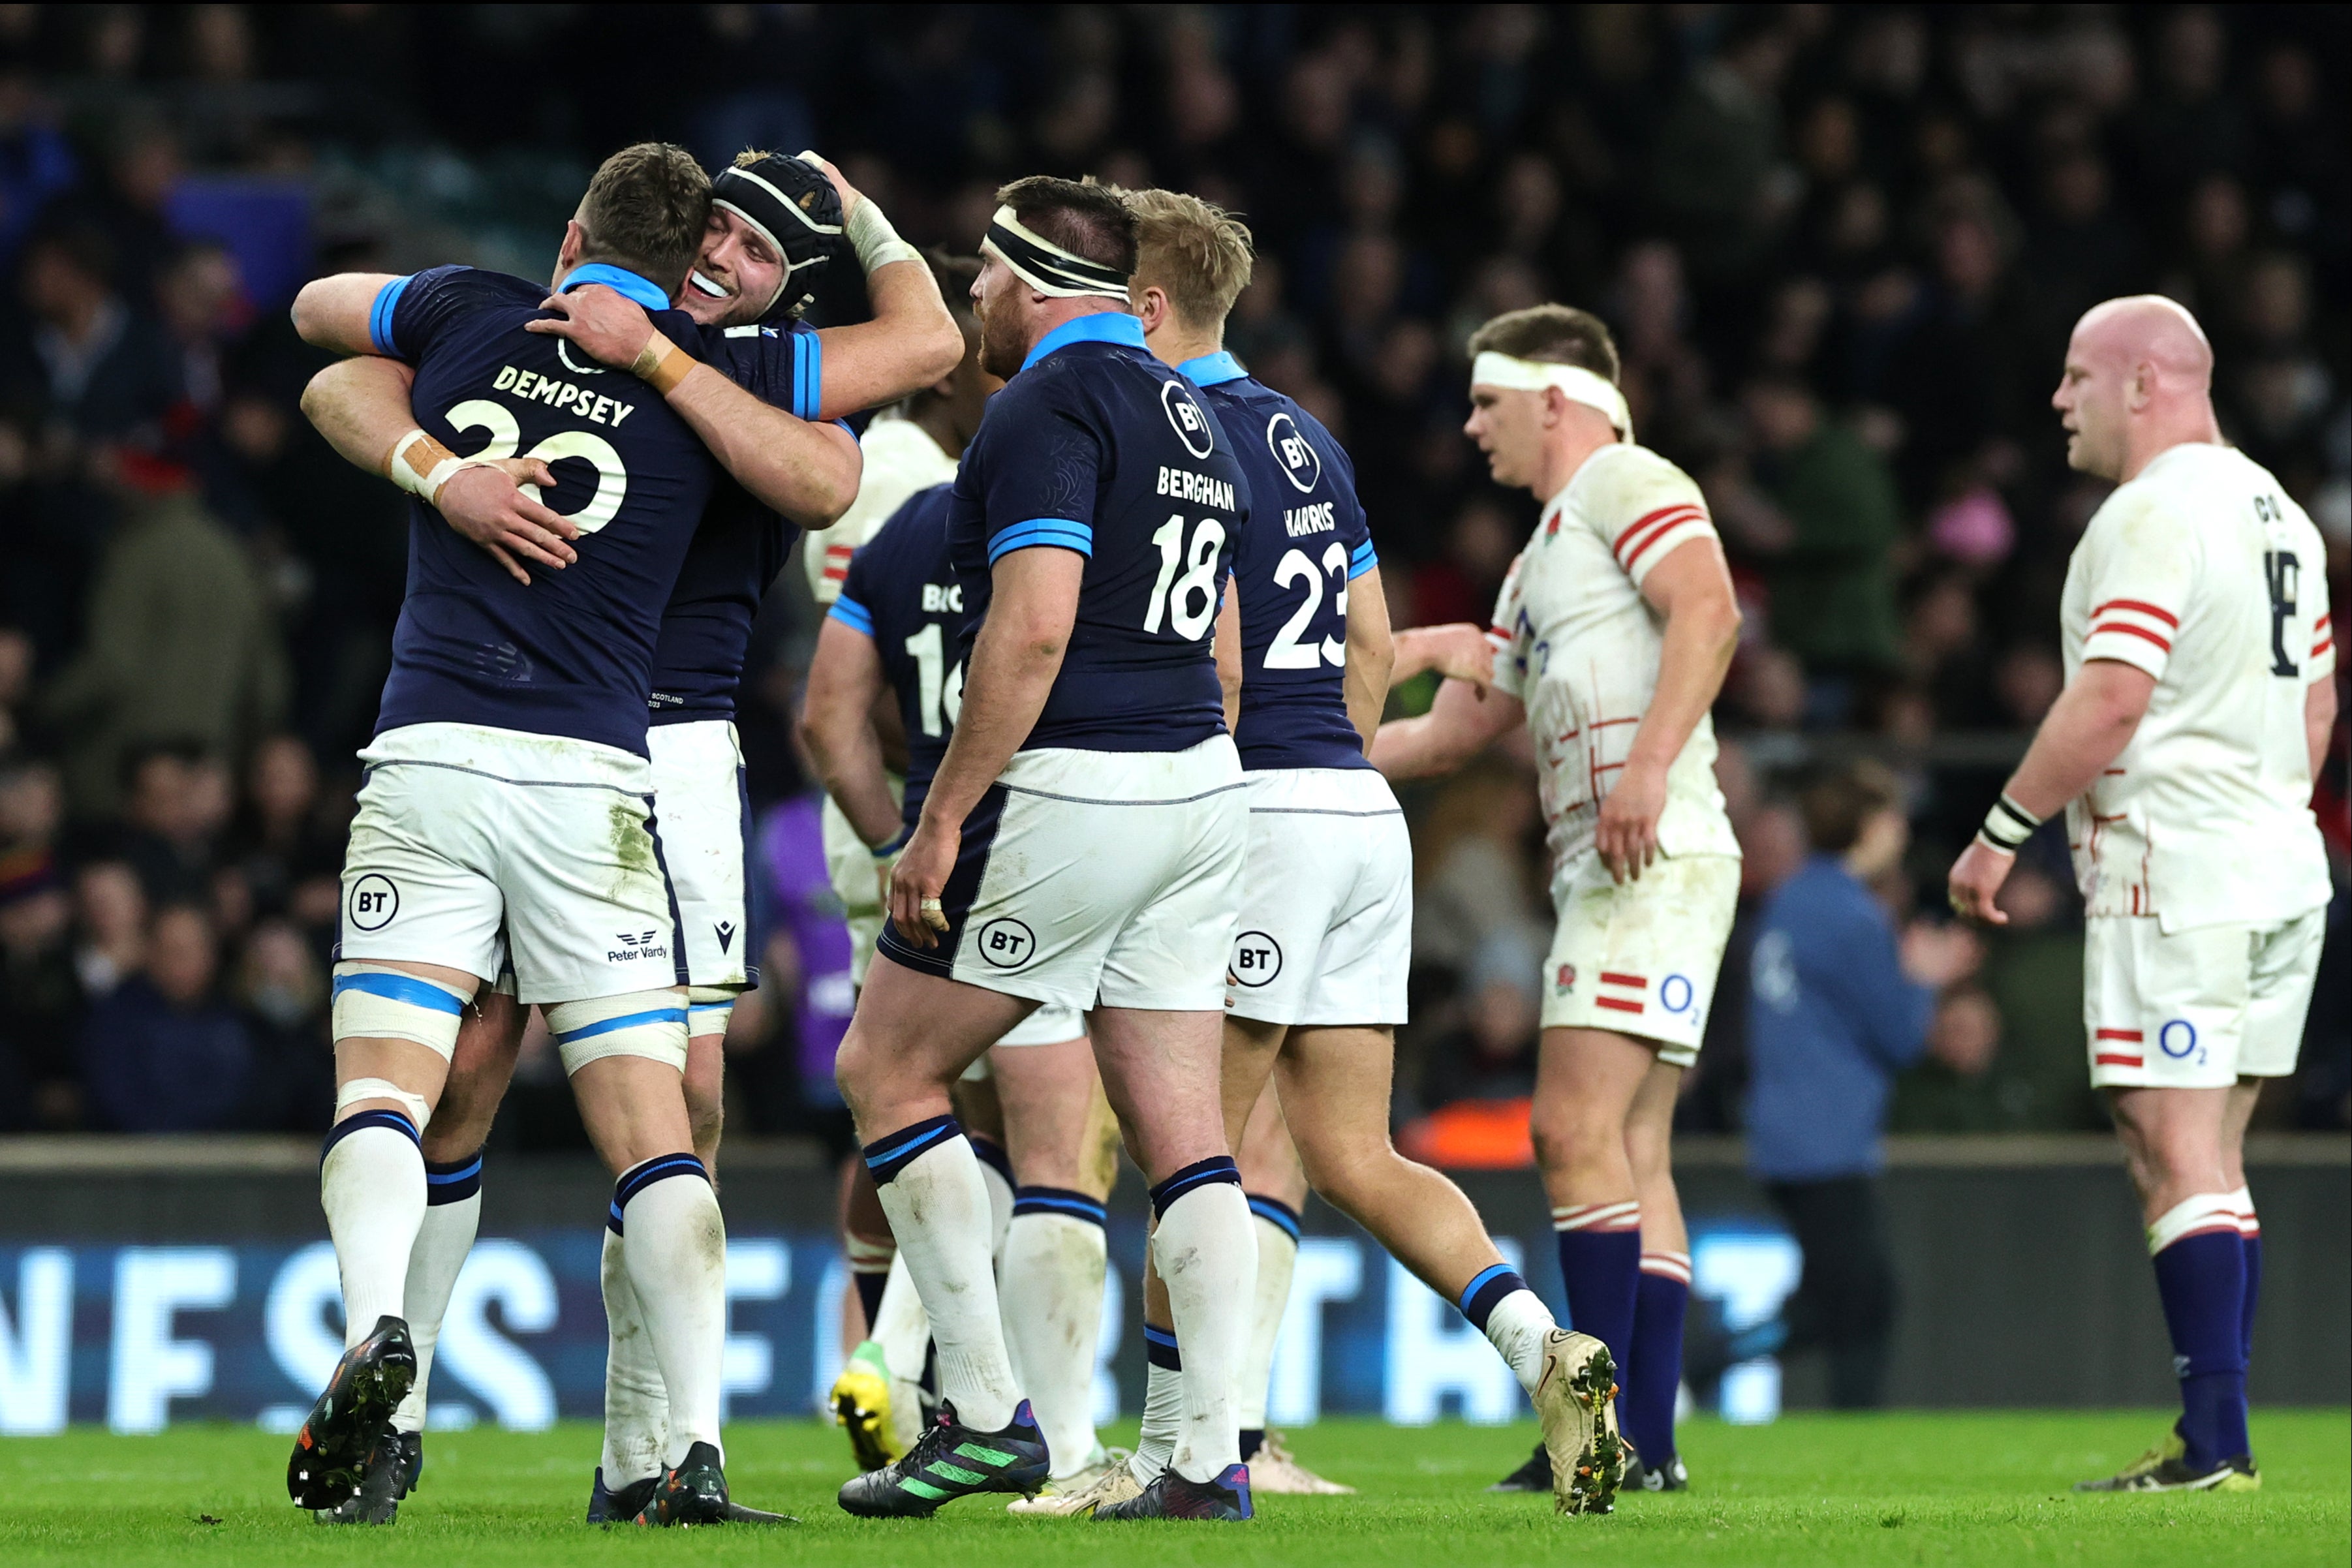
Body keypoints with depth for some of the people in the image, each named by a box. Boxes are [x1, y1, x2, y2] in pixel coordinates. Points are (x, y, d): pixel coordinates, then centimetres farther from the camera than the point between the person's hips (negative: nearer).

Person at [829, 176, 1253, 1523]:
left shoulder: (1050, 407, -11)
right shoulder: (1191, 417, 18)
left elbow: (1034, 626, -20)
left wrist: (943, 820, -19)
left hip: (1065, 794, -8)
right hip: (1200, 796, 8)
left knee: (886, 1067, 4)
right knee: (1182, 1131, 5)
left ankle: (988, 1414, -1)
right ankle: (1214, 1459, -2)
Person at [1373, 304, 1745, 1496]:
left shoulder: (1626, 483, -1)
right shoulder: (1540, 562, 28)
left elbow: (1708, 612, -18)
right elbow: (1447, 732, 31)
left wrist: (1651, 765, -27)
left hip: (1655, 854, -10)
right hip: (1603, 865, 10)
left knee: (1579, 1130, -15)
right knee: (1631, 1158, 5)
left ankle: (1608, 1430, -18)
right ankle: (1650, 1444, 3)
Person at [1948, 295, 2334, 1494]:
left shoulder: (2153, 514, -13)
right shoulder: (2273, 510, 16)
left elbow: (2110, 700, -20)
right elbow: (2316, 699, 22)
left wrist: (2001, 832, -14)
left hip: (2175, 880, -9)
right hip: (2282, 875, 9)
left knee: (2178, 1159, -9)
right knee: (2211, 1161, 12)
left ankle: (2215, 1447, -14)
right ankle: (2214, 1439, 10)